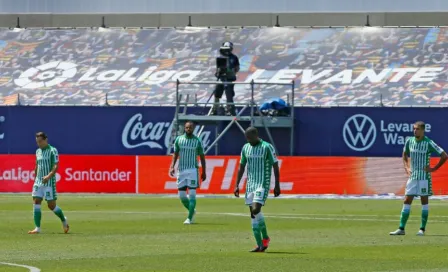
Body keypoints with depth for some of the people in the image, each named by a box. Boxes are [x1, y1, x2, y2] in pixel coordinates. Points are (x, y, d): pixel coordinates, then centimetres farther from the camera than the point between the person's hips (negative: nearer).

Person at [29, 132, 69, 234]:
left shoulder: (52, 150, -7)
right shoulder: (38, 151, 13)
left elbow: (56, 166, -15)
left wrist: (49, 176, -29)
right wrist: (35, 178, 21)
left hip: (49, 182, -6)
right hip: (38, 182, 6)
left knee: (51, 205, -1)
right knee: (36, 202, -7)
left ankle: (64, 220, 25)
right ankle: (37, 228, -8)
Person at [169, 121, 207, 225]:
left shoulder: (197, 141, 0)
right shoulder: (179, 139, 5)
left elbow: (202, 157, 5)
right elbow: (175, 154, 10)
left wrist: (204, 172, 3)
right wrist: (172, 166, -3)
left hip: (192, 170, -3)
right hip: (181, 170, 3)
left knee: (192, 194, -9)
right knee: (181, 196, 4)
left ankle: (190, 218, -7)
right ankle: (192, 211, 29)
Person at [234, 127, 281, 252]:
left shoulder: (267, 147, -9)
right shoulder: (245, 148, 9)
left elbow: (275, 166, -6)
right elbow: (241, 167, 15)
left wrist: (277, 186, -9)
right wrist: (237, 185, 11)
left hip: (263, 184, -6)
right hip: (250, 184, 6)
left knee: (256, 210, -19)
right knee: (253, 214, 4)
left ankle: (265, 237, -3)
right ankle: (260, 244, 10)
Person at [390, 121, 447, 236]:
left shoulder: (428, 143, -11)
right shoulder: (409, 141, 3)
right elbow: (405, 154, 24)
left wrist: (434, 168, -10)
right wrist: (406, 167, 11)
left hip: (424, 176, -5)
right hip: (413, 176, 5)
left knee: (424, 201, 1)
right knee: (407, 201, 1)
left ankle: (422, 229, 6)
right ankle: (401, 229, 2)